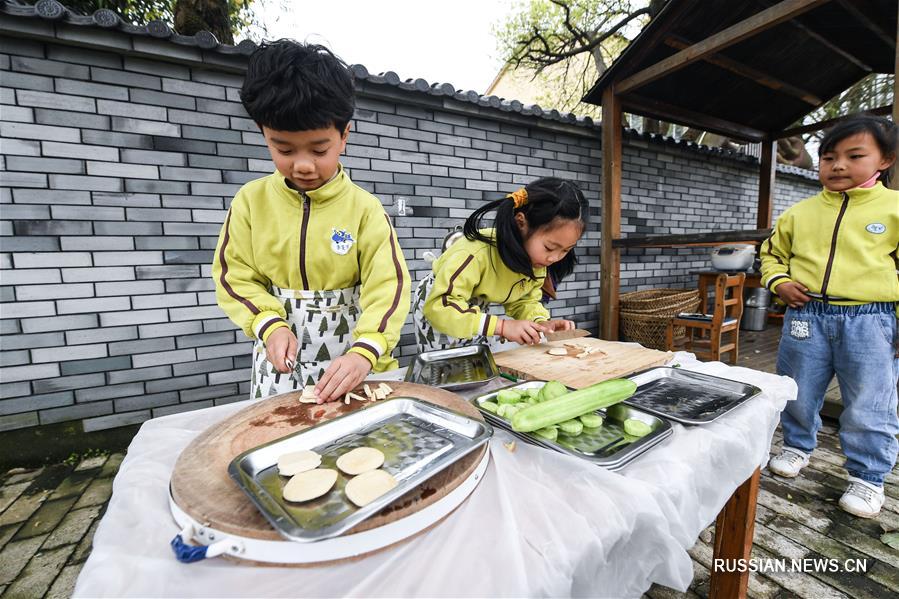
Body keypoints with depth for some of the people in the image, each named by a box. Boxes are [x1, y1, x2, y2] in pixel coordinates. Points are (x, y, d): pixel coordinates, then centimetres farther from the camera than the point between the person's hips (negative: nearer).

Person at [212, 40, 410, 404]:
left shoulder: (364, 207, -11)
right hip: (279, 360, 2)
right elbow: (234, 276, 1)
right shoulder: (251, 200, -3)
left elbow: (388, 284, -17)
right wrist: (270, 325, -17)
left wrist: (364, 352, -30)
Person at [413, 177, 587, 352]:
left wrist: (541, 322, -26)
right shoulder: (476, 252, -39)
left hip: (477, 311, 6)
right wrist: (502, 326, -46)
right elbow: (438, 308, -42)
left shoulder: (537, 258, -16)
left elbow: (524, 301, -5)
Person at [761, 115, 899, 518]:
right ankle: (797, 447, 37)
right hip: (806, 317, 2)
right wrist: (779, 282, -3)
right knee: (798, 394, 15)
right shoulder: (800, 212, 6)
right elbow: (773, 253, 16)